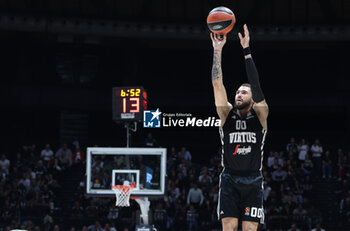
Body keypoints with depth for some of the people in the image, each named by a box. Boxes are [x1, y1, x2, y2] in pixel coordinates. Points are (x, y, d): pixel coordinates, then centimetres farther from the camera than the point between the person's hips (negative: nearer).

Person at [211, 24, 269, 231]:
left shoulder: (260, 114, 4)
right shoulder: (227, 114, 9)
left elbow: (256, 86, -10)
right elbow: (217, 84, 0)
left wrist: (247, 50, -15)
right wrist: (217, 50, -7)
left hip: (253, 181, -1)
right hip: (230, 179, 1)